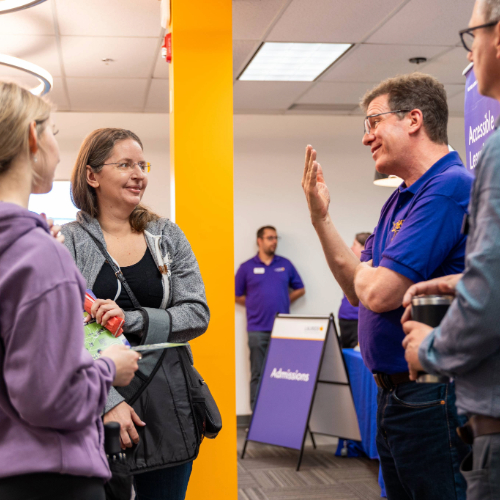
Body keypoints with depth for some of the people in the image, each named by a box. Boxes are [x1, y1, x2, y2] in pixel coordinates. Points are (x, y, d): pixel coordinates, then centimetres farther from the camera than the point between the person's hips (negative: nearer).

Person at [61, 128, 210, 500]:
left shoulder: (166, 235, 7)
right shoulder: (69, 242, -3)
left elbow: (198, 314, 1)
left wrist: (131, 319, -15)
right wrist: (108, 402, -17)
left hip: (168, 403, 3)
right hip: (98, 400, -3)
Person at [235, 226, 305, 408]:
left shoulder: (285, 264, 9)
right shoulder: (247, 267, 3)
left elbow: (300, 289, 15)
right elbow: (237, 296, 8)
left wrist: (281, 302, 7)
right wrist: (257, 305, 2)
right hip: (258, 329, -2)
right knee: (258, 374, 1)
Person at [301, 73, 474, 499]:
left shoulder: (449, 188, -17)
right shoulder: (400, 200, 15)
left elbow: (378, 293, -23)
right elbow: (357, 291, 15)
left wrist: (366, 272, 1)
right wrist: (321, 217, 8)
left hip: (433, 396, -10)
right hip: (394, 395, 10)